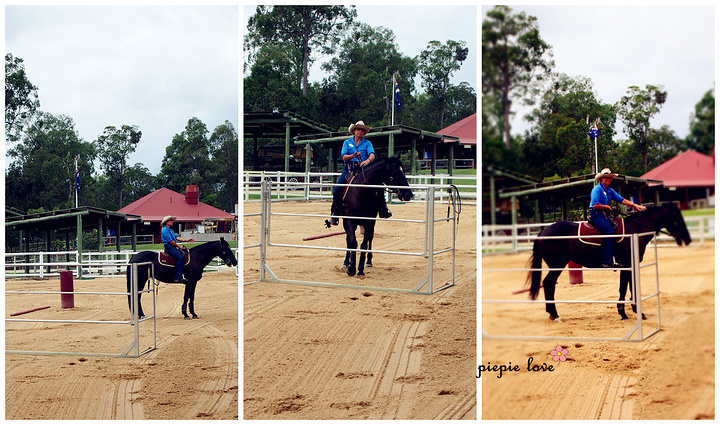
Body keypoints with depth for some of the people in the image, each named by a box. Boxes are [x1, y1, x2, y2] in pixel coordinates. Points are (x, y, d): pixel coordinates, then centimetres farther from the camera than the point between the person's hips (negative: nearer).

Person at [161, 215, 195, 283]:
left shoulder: (170, 230, 23)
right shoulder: (165, 230, -10)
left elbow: (176, 237, 17)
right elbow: (170, 241, -16)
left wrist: (186, 240, 7)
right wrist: (179, 246, -11)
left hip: (173, 247, 11)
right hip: (169, 246, -11)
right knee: (179, 257, -25)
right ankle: (178, 277, -28)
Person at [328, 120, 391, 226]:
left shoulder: (367, 143, 10)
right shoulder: (347, 142, 12)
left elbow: (372, 155, -8)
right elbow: (344, 157, 0)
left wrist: (368, 160, -32)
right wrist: (353, 156, -20)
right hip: (349, 169, 0)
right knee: (338, 189, -19)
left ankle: (383, 209, -8)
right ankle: (335, 212, -5)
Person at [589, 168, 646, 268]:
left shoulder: (610, 190, 18)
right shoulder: (597, 188, -7)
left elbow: (621, 200, 13)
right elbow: (595, 204, -17)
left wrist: (635, 205, 4)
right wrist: (607, 206, -6)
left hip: (604, 215, 9)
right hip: (596, 214, -9)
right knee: (610, 232, -25)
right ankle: (607, 262, -28)